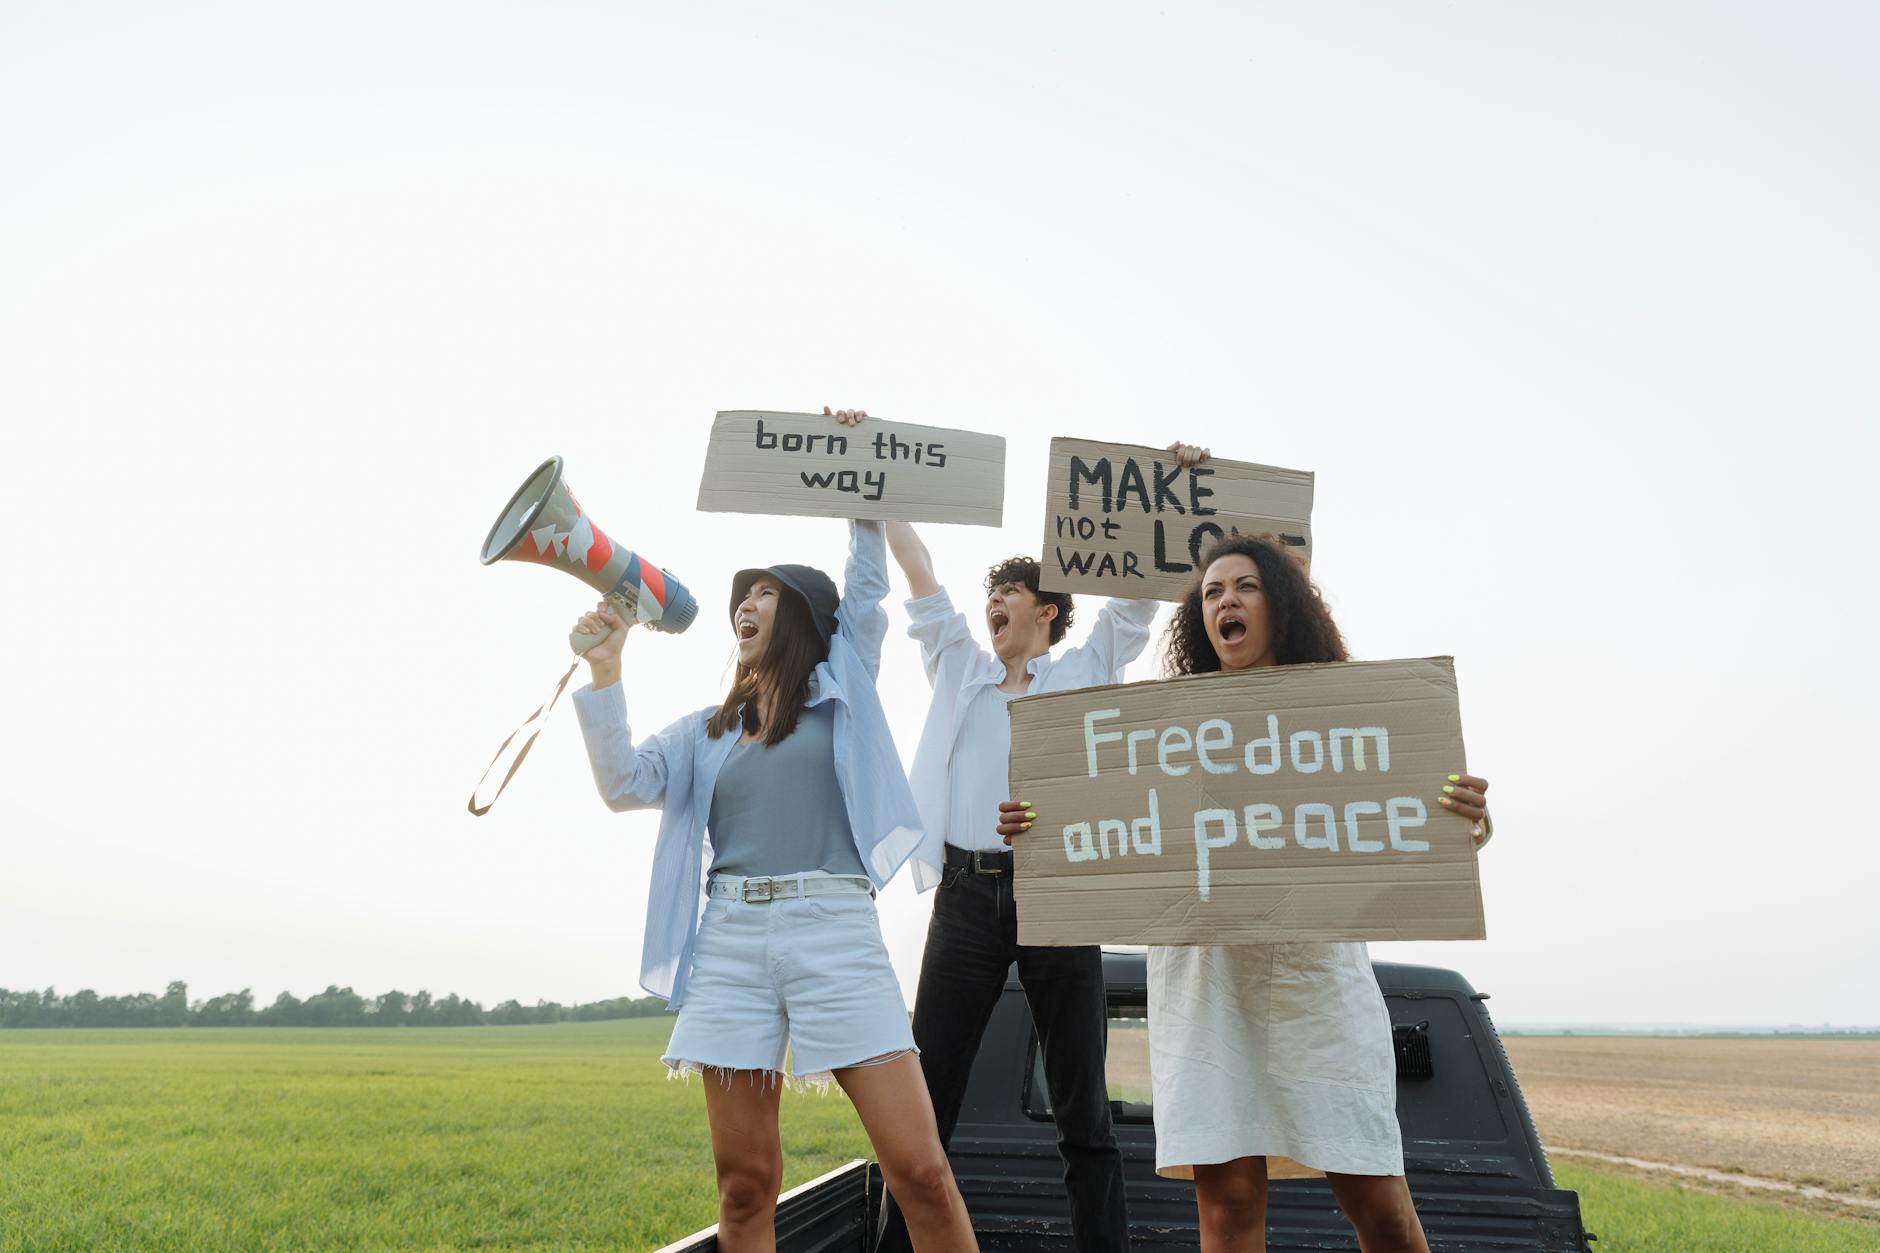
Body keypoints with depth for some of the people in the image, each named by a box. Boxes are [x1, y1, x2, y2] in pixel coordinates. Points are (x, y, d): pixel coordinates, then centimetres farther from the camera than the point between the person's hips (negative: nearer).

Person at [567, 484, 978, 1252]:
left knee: (918, 1167, -8)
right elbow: (625, 785, 8)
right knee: (745, 1182, 2)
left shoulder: (841, 691, 15)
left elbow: (868, 588, 6)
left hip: (835, 931, -2)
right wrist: (605, 674, 0)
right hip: (731, 940, 3)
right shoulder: (709, 730, 20)